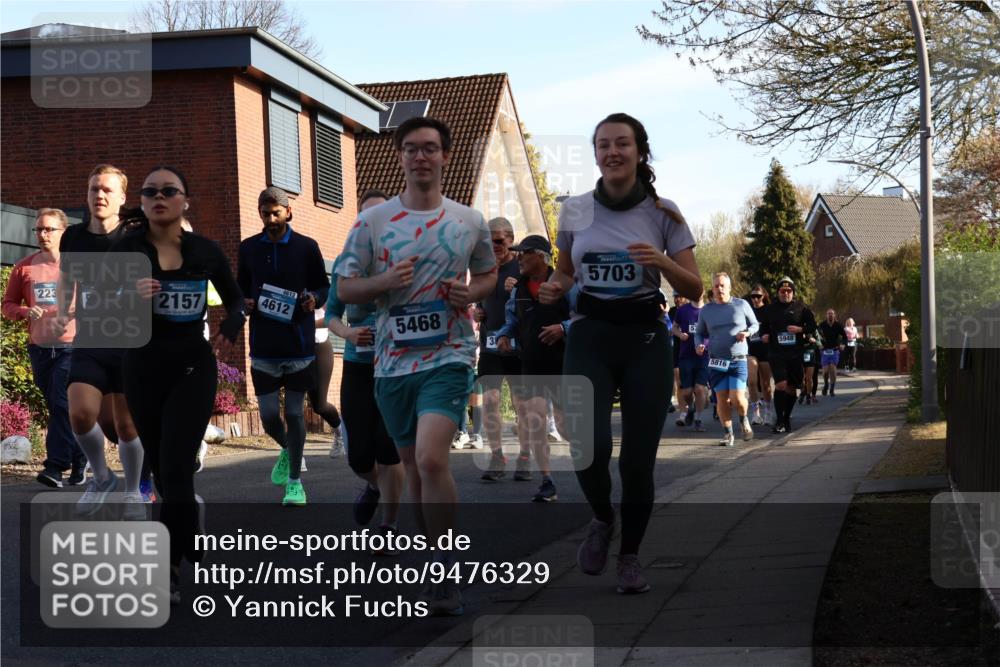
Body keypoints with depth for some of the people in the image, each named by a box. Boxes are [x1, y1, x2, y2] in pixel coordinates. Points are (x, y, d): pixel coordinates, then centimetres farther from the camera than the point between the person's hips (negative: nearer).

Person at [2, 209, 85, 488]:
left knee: (62, 404, -14)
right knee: (57, 407, 9)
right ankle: (78, 461, 20)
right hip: (39, 347, 4)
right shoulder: (24, 268, 8)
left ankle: (56, 466, -14)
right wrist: (25, 312, -8)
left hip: (72, 347, -4)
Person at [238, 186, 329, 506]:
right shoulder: (249, 248, 7)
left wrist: (314, 299, -14)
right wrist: (244, 302, -4)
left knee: (294, 412, 1)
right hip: (263, 344, 2)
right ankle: (287, 450, 34)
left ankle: (295, 481, 14)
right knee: (269, 414, 0)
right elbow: (240, 286, 17)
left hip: (299, 344, -2)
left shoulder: (307, 247, 1)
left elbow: (324, 286, 8)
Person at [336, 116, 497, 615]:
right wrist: (386, 282, -14)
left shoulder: (470, 222, 4)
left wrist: (470, 293, -3)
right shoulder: (372, 221, 3)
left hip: (448, 355, -3)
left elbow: (489, 274, 19)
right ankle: (438, 564, 29)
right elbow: (344, 288, 6)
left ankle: (445, 573, -9)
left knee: (430, 458, -21)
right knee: (413, 468, 12)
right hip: (393, 360, 3)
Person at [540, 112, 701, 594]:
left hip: (644, 339, 0)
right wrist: (553, 289, -3)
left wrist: (662, 263, -19)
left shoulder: (663, 212, 0)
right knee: (590, 445, -18)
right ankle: (601, 519, 15)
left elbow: (694, 289, 0)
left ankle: (630, 556, 22)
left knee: (638, 457, -1)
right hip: (589, 337, 1)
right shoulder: (574, 210, 5)